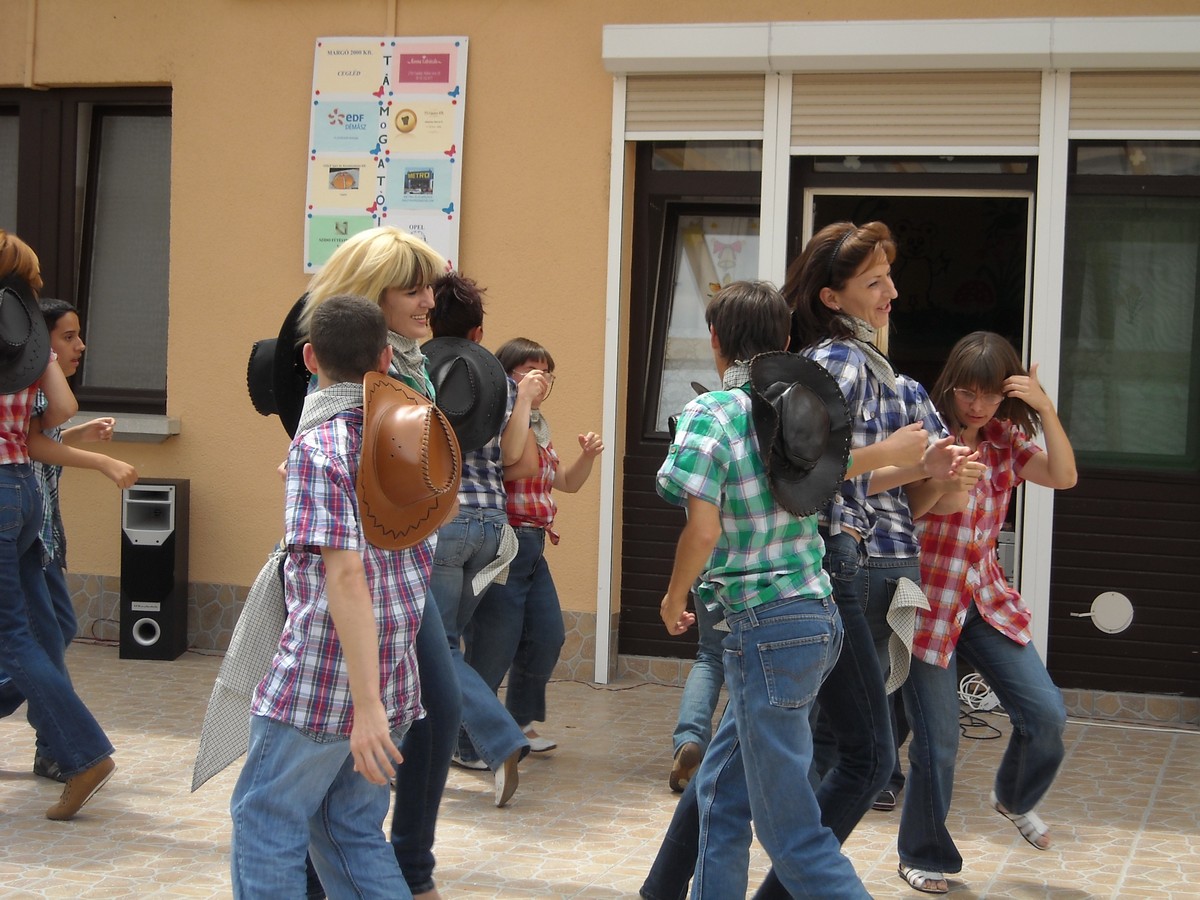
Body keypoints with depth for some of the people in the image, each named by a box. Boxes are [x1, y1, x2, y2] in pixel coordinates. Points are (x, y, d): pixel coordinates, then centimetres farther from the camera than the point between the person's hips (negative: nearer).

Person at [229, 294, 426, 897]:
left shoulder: (318, 446, -13)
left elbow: (346, 575, -22)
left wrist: (366, 705, -25)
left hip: (322, 678, -7)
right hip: (397, 675, 7)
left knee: (265, 824, 7)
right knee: (353, 829, 16)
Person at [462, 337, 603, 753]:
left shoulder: (538, 426, 18)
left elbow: (566, 482, 24)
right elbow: (522, 466, -26)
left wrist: (586, 457, 4)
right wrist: (522, 402, -22)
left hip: (533, 548, 9)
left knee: (547, 639, 11)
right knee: (494, 649, -6)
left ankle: (519, 722, 27)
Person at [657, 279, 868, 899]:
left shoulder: (712, 413, -12)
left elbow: (703, 530, -18)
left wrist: (673, 600, -2)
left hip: (766, 626, -8)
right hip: (817, 611, 8)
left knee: (789, 829, -2)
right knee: (722, 789, 21)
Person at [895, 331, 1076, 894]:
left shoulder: (1005, 440, 6)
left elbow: (1063, 477, -4)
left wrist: (1045, 409, -15)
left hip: (987, 602, 5)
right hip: (929, 605, -5)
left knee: (1046, 714, -3)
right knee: (937, 741, -3)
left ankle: (1014, 799, 30)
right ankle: (922, 856, 20)